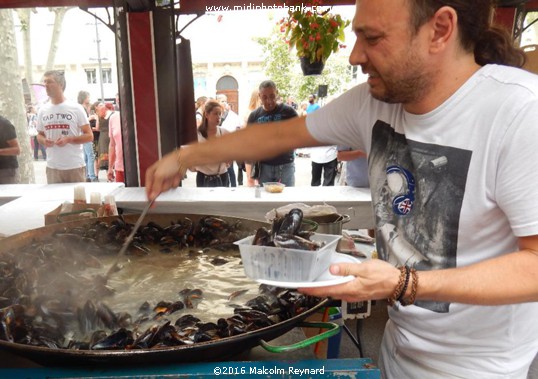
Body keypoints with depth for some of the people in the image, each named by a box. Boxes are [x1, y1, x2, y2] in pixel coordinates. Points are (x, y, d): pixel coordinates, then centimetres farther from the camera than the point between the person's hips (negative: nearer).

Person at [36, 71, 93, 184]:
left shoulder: (76, 108, -3)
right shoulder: (42, 111, 9)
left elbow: (89, 136, -3)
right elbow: (40, 135, 20)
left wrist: (68, 139, -17)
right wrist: (44, 141, -4)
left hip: (75, 166, -3)